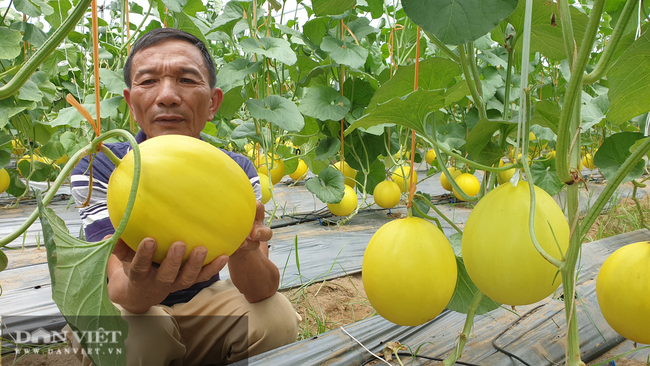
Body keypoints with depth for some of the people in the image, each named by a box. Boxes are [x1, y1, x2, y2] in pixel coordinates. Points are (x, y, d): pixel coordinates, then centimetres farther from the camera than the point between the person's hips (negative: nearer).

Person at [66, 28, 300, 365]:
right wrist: (142, 287, -53)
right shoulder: (97, 169, -19)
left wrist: (244, 251, -47)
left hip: (206, 305, 2)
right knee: (126, 335, -34)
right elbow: (119, 293, -28)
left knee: (277, 318, -24)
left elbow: (263, 291, -23)